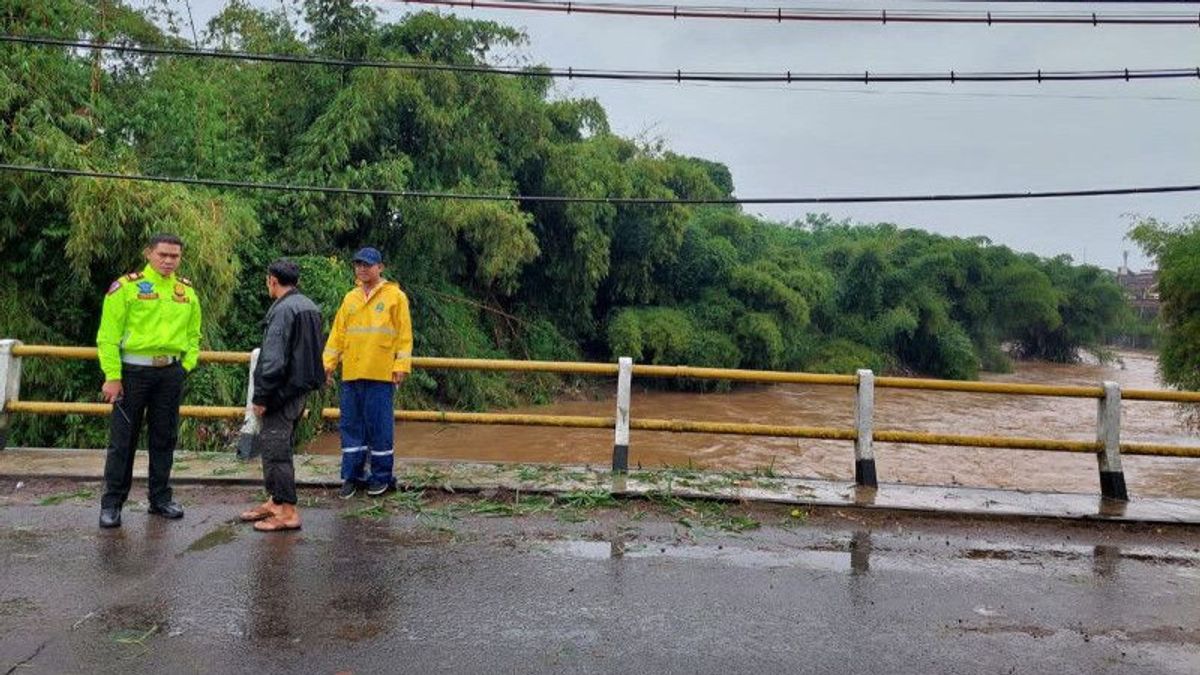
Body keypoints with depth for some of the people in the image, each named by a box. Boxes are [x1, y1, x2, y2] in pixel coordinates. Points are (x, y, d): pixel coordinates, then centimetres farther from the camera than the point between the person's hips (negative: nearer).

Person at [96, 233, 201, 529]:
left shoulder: (187, 291, 9)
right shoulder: (126, 286, -6)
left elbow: (193, 335, 16)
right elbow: (108, 335, -8)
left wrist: (186, 365, 4)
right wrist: (112, 376, -12)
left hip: (171, 373, 4)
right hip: (133, 371, -4)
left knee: (165, 438, 11)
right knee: (123, 439, 2)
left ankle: (160, 498, 23)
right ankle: (111, 503, 13)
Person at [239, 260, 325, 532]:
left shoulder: (283, 310, -17)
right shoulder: (310, 308, 12)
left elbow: (273, 360, -21)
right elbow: (313, 352, 19)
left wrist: (260, 397, -15)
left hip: (283, 392, -10)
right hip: (303, 388, 10)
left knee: (275, 448, -2)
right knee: (270, 445, 20)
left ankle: (288, 512, 3)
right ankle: (275, 502, 30)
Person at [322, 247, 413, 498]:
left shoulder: (395, 296, 1)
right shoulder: (350, 298, 14)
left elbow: (404, 334, -3)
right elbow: (338, 332, 14)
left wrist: (401, 365, -10)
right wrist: (329, 362, 7)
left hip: (380, 374, -5)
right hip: (351, 373, 5)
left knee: (379, 425, 1)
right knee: (351, 425, 8)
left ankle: (382, 476, 13)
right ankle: (352, 475, 18)